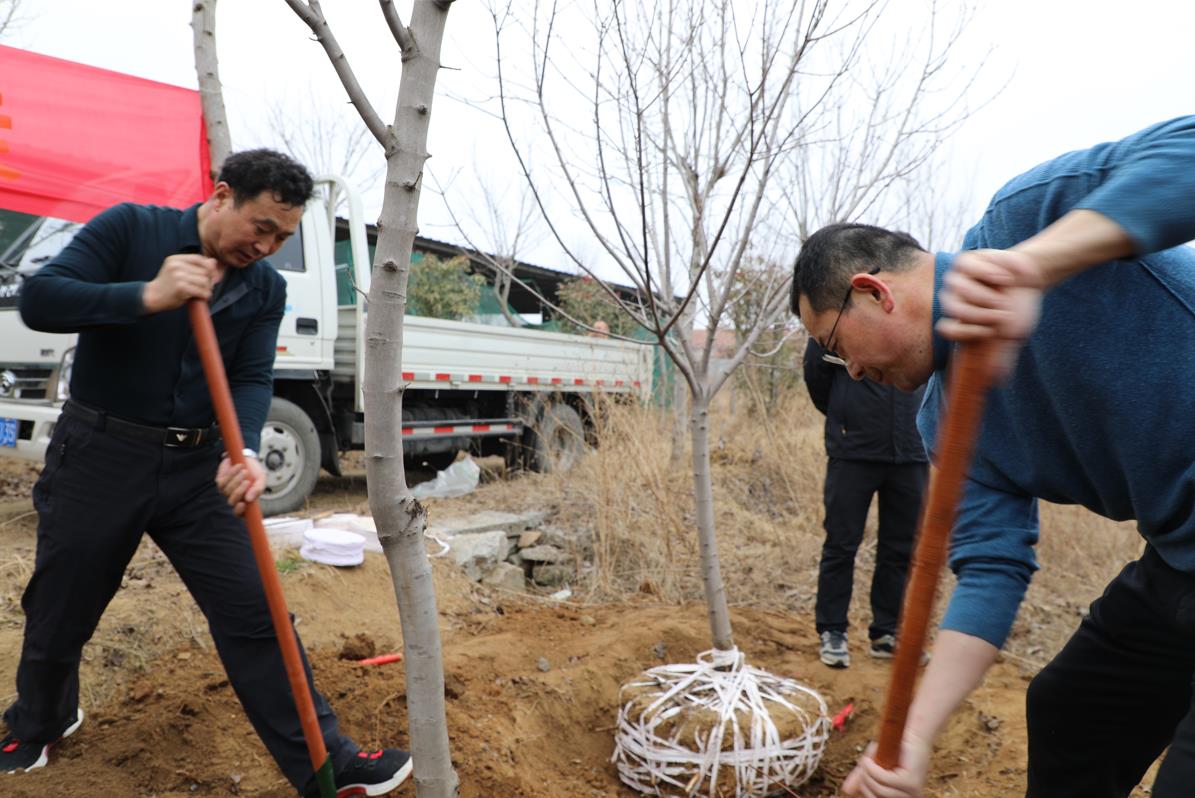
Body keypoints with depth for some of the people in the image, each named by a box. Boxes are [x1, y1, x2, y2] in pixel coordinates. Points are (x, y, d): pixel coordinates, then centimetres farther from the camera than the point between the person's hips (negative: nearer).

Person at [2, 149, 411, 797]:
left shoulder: (265, 287, 1)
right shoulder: (131, 229, -8)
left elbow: (252, 379, -7)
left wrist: (245, 452, -26)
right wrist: (147, 296, -29)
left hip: (196, 467, 2)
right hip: (98, 456, -1)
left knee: (254, 613, -2)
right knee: (58, 615, 17)